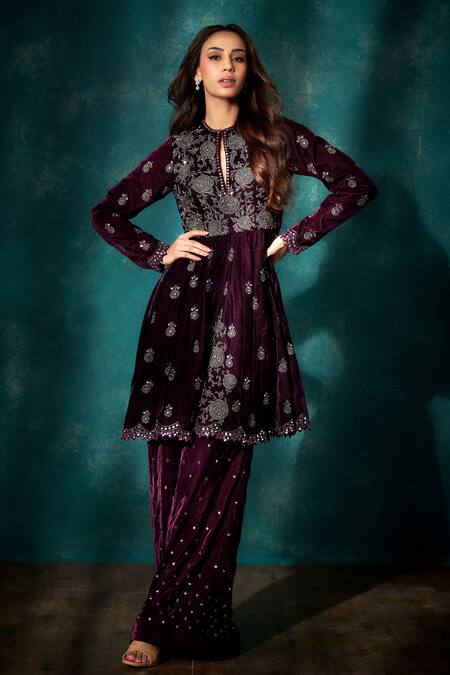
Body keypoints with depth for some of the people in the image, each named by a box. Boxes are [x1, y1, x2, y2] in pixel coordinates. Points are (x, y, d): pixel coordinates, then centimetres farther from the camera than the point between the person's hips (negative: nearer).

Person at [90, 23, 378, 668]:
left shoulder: (278, 135, 12)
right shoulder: (177, 148, 14)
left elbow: (357, 184, 9)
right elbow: (107, 214, 20)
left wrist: (293, 238, 3)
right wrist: (159, 253, 5)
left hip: (249, 305, -1)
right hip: (185, 302, 1)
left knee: (215, 468, -6)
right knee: (174, 464, -4)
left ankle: (161, 622, 3)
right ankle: (201, 623, 7)